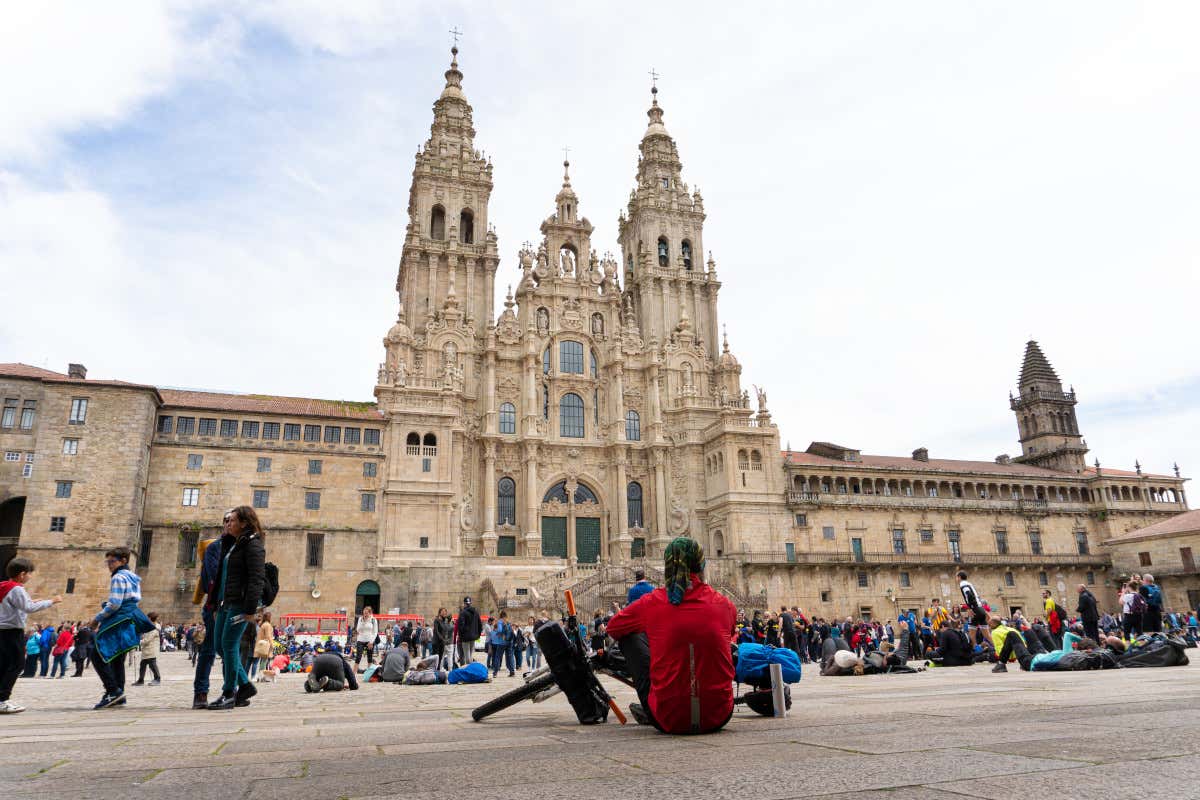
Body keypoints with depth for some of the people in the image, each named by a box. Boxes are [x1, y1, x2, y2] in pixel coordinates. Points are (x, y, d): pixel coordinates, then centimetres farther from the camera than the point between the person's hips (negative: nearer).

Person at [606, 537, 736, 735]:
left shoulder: (652, 603, -6)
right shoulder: (723, 604, -1)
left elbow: (613, 628, 14)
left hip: (668, 722, -1)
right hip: (718, 718, 2)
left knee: (630, 637, 16)